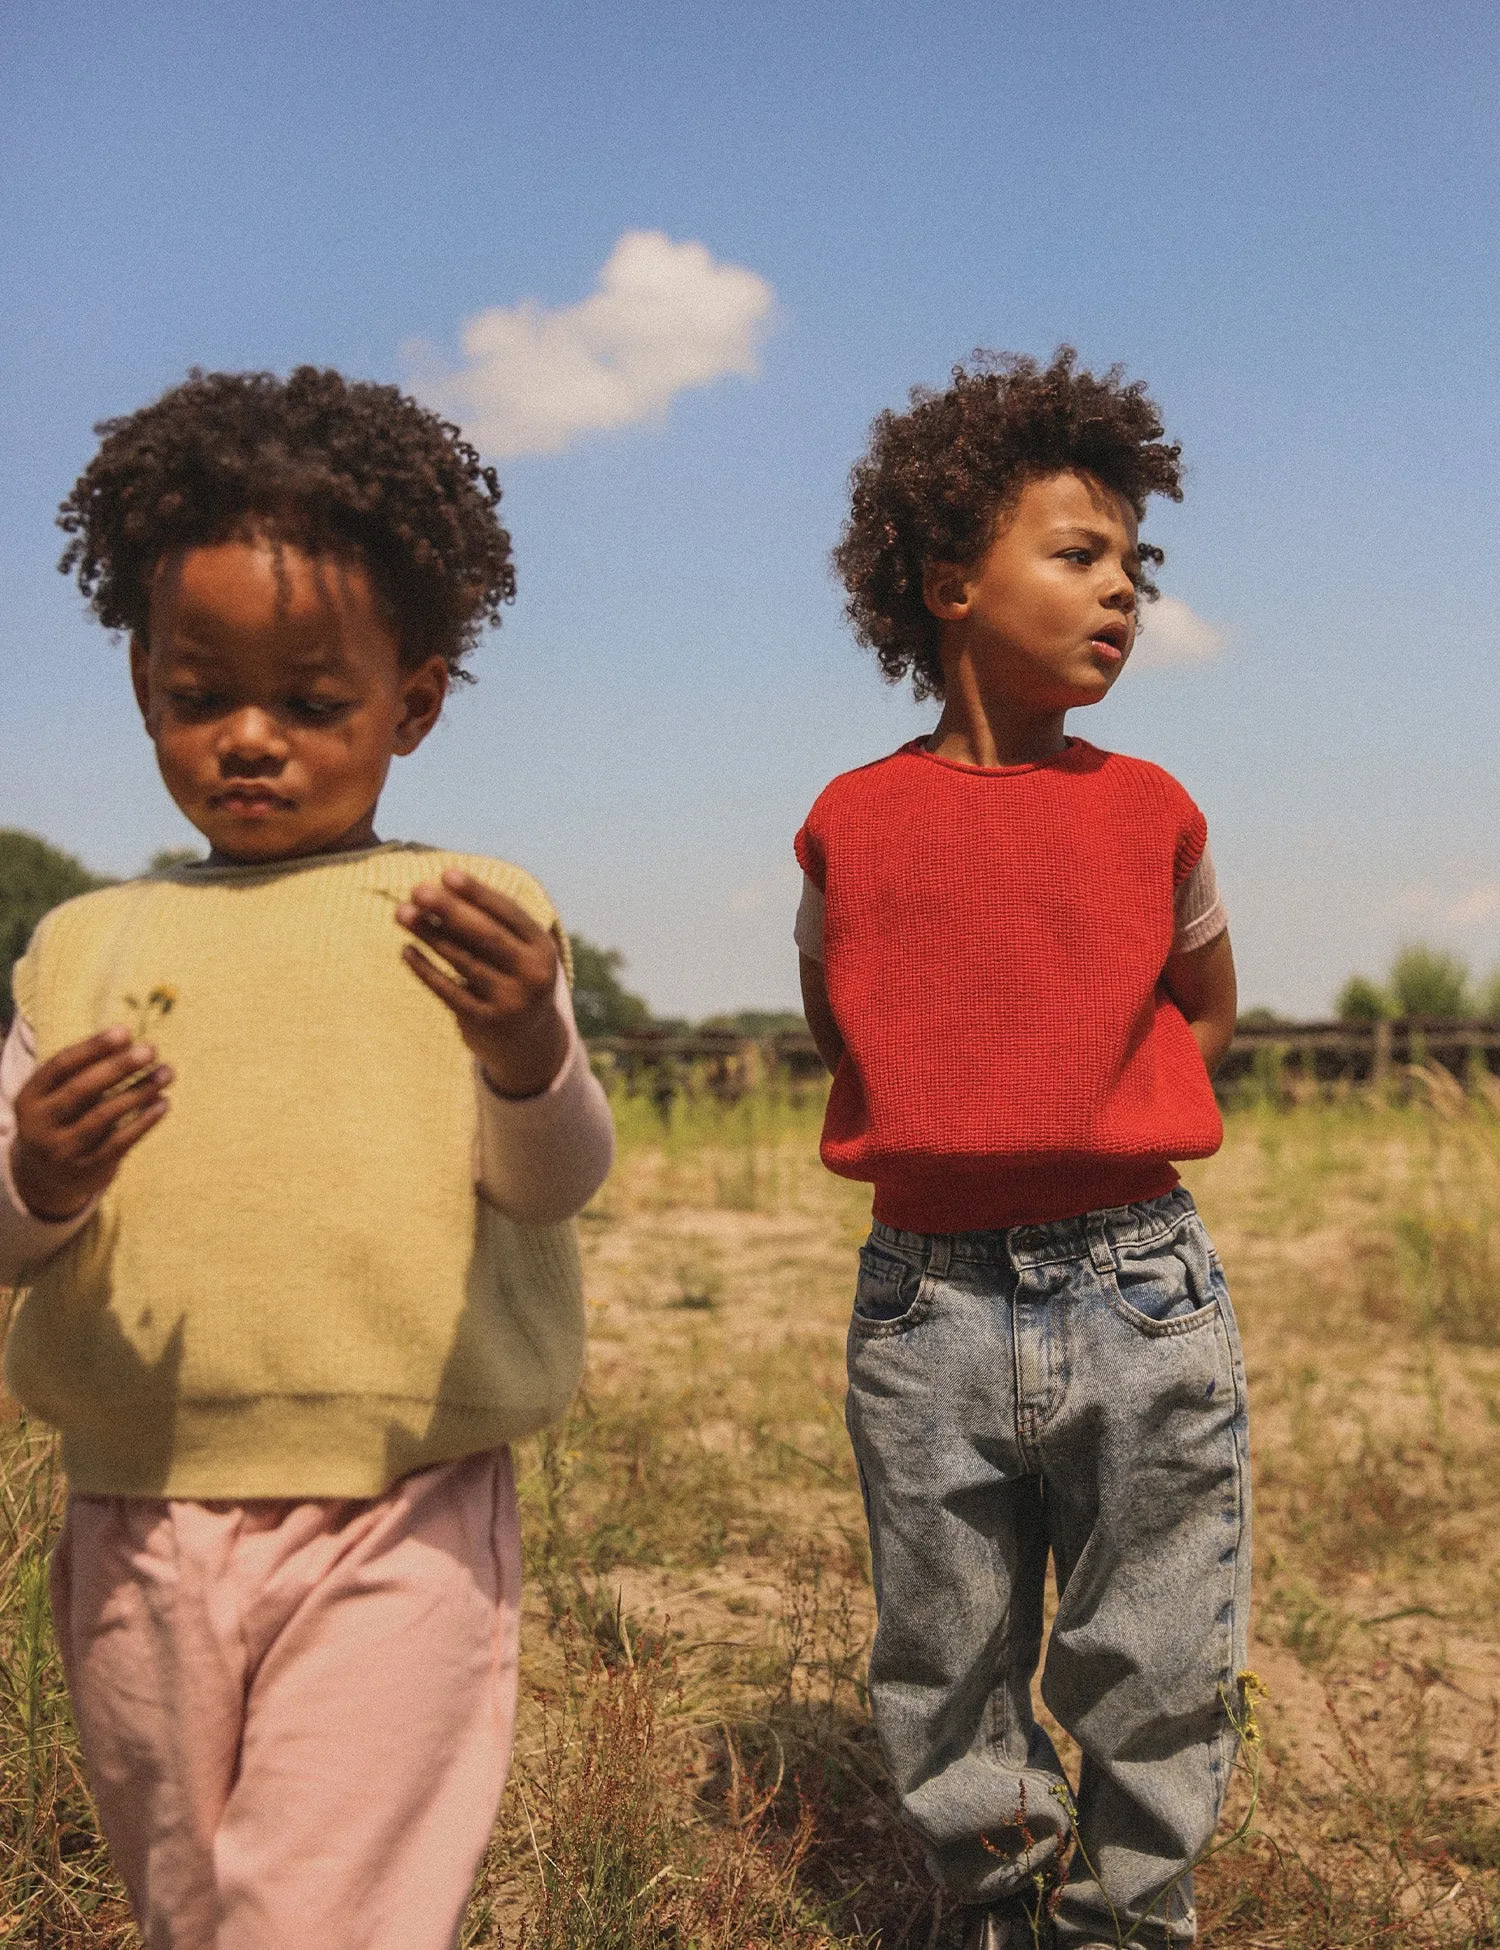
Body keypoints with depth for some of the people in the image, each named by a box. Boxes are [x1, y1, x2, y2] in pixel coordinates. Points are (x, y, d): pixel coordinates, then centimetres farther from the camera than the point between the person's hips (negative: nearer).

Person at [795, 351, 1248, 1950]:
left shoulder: (1150, 812, 1)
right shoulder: (853, 825, -2)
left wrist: (1098, 1141, 9)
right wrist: (958, 1150, 6)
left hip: (1139, 1294, 1)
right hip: (925, 1306, 0)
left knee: (1157, 1675, 10)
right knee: (948, 1684, 13)